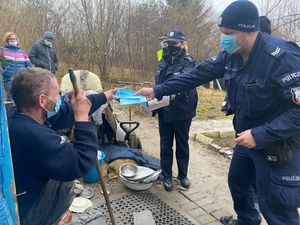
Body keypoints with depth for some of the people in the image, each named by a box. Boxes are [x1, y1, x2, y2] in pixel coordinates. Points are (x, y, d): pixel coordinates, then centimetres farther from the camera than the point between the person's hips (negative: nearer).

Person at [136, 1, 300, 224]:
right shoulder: (231, 55, -3)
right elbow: (198, 74, -2)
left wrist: (260, 134, -30)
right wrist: (157, 90, -6)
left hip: (278, 145, -8)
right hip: (248, 138, 8)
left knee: (275, 206, 4)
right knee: (237, 181, 25)